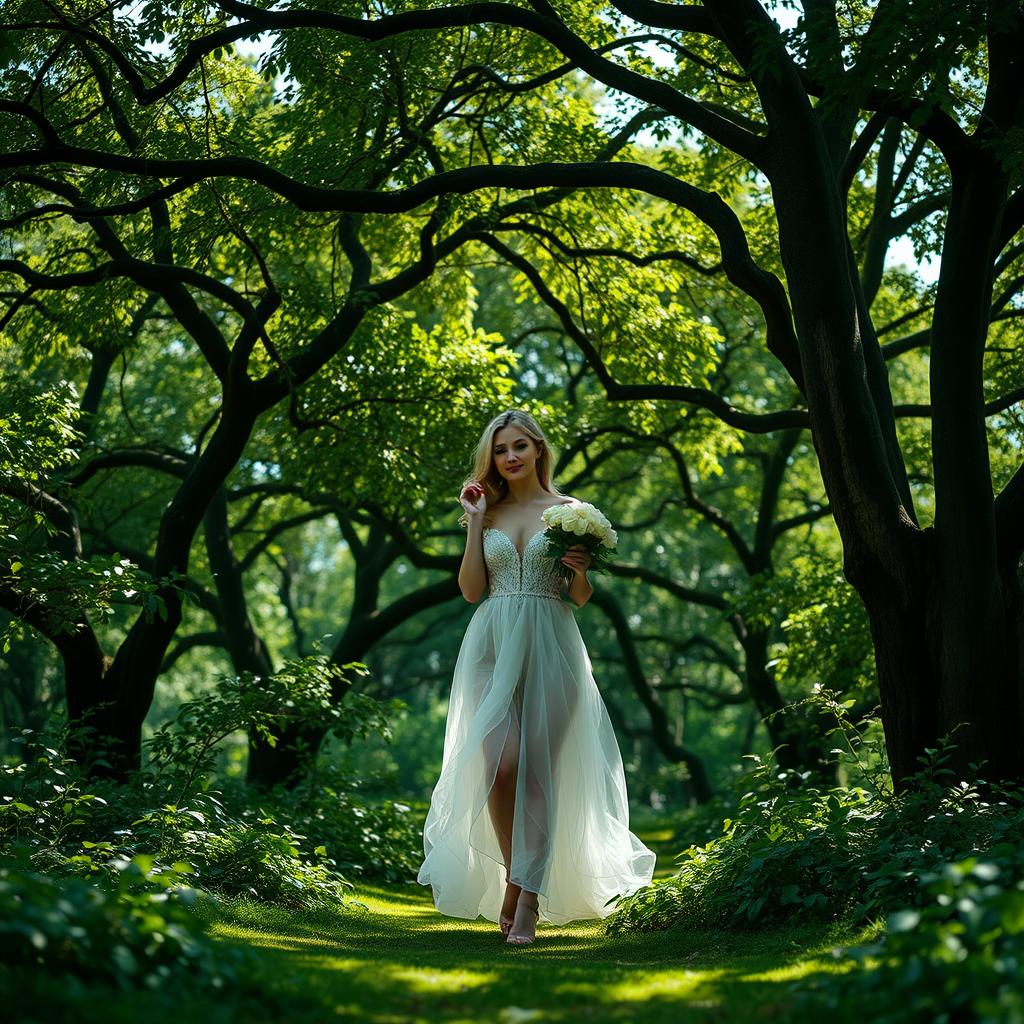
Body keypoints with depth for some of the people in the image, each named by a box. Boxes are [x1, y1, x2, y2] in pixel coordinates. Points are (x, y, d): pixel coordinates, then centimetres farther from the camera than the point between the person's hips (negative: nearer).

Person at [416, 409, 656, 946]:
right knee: (499, 765, -13)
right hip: (492, 645, 1)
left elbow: (581, 598, 8)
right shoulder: (488, 511, 13)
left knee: (538, 770, -7)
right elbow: (471, 589, 4)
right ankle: (512, 876, 8)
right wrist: (474, 521, 2)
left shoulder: (568, 510, 7)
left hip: (549, 645, -1)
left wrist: (581, 569, -13)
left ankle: (528, 899, -7)